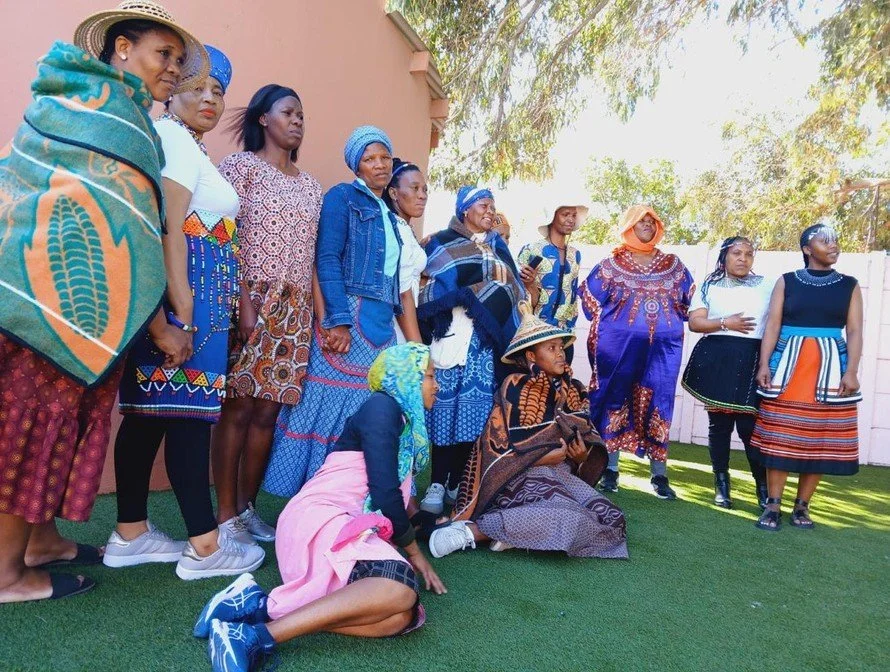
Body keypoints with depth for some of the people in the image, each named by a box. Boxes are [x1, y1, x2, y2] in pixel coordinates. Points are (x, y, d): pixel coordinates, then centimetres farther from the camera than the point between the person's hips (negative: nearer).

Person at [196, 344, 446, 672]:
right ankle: (255, 635, -30)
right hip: (317, 519, -9)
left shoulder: (405, 423, 26)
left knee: (400, 618, -21)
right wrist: (414, 551, 2)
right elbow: (384, 494, -11)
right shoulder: (382, 406, -3)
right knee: (401, 588, -35)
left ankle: (257, 605, -20)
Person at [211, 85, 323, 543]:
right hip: (251, 299, -5)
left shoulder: (310, 184, 20)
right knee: (238, 407, -4)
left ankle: (247, 506, 16)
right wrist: (243, 301, -16)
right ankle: (225, 515, 6)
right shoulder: (241, 165, 3)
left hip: (294, 308, 5)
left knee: (267, 410, 5)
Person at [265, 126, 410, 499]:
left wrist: (390, 322, 16)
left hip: (382, 324, 7)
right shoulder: (342, 196, 1)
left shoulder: (388, 214, 22)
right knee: (332, 405, -5)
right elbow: (327, 259, -11)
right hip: (348, 318, -7)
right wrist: (337, 321, -19)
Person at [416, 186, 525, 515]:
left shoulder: (498, 246, 23)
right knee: (445, 405, -8)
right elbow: (434, 286, -2)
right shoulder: (441, 243, 9)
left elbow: (511, 290, 17)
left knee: (474, 408, -3)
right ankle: (437, 484, -4)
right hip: (451, 334, -3)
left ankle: (457, 482, 5)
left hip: (486, 338, 4)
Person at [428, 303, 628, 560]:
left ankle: (516, 531, -15)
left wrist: (583, 455, -8)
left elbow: (589, 440, 15)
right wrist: (543, 457, -17)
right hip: (522, 475, -6)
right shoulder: (514, 388, -4)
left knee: (612, 521, -18)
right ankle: (471, 530, -25)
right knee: (570, 519, -34)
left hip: (563, 475, 7)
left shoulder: (573, 391, 12)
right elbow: (495, 449, -9)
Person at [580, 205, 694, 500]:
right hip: (619, 346, -2)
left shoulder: (673, 265, 11)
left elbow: (690, 299, 17)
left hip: (663, 348, 2)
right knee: (616, 402, 3)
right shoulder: (612, 264, 4)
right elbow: (590, 296, 8)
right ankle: (610, 470, 12)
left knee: (658, 405, 1)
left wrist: (670, 323, 6)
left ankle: (659, 475, 8)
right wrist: (608, 324, 4)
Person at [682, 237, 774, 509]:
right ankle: (722, 484, 15)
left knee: (749, 424, -7)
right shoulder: (709, 286, 10)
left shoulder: (767, 286, 11)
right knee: (719, 422, 5)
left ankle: (763, 486, 7)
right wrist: (725, 323, -11)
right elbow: (694, 322, 2)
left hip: (752, 360, -1)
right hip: (715, 359, 1)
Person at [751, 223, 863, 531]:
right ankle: (773, 506, 5)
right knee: (780, 435, -2)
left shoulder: (849, 285, 8)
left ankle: (801, 506, 14)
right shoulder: (787, 281, 6)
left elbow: (855, 332, 3)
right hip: (788, 364, -1)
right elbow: (772, 324, 2)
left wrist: (851, 371, -8)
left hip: (831, 367, 1)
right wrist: (764, 364, -7)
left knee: (820, 436, 2)